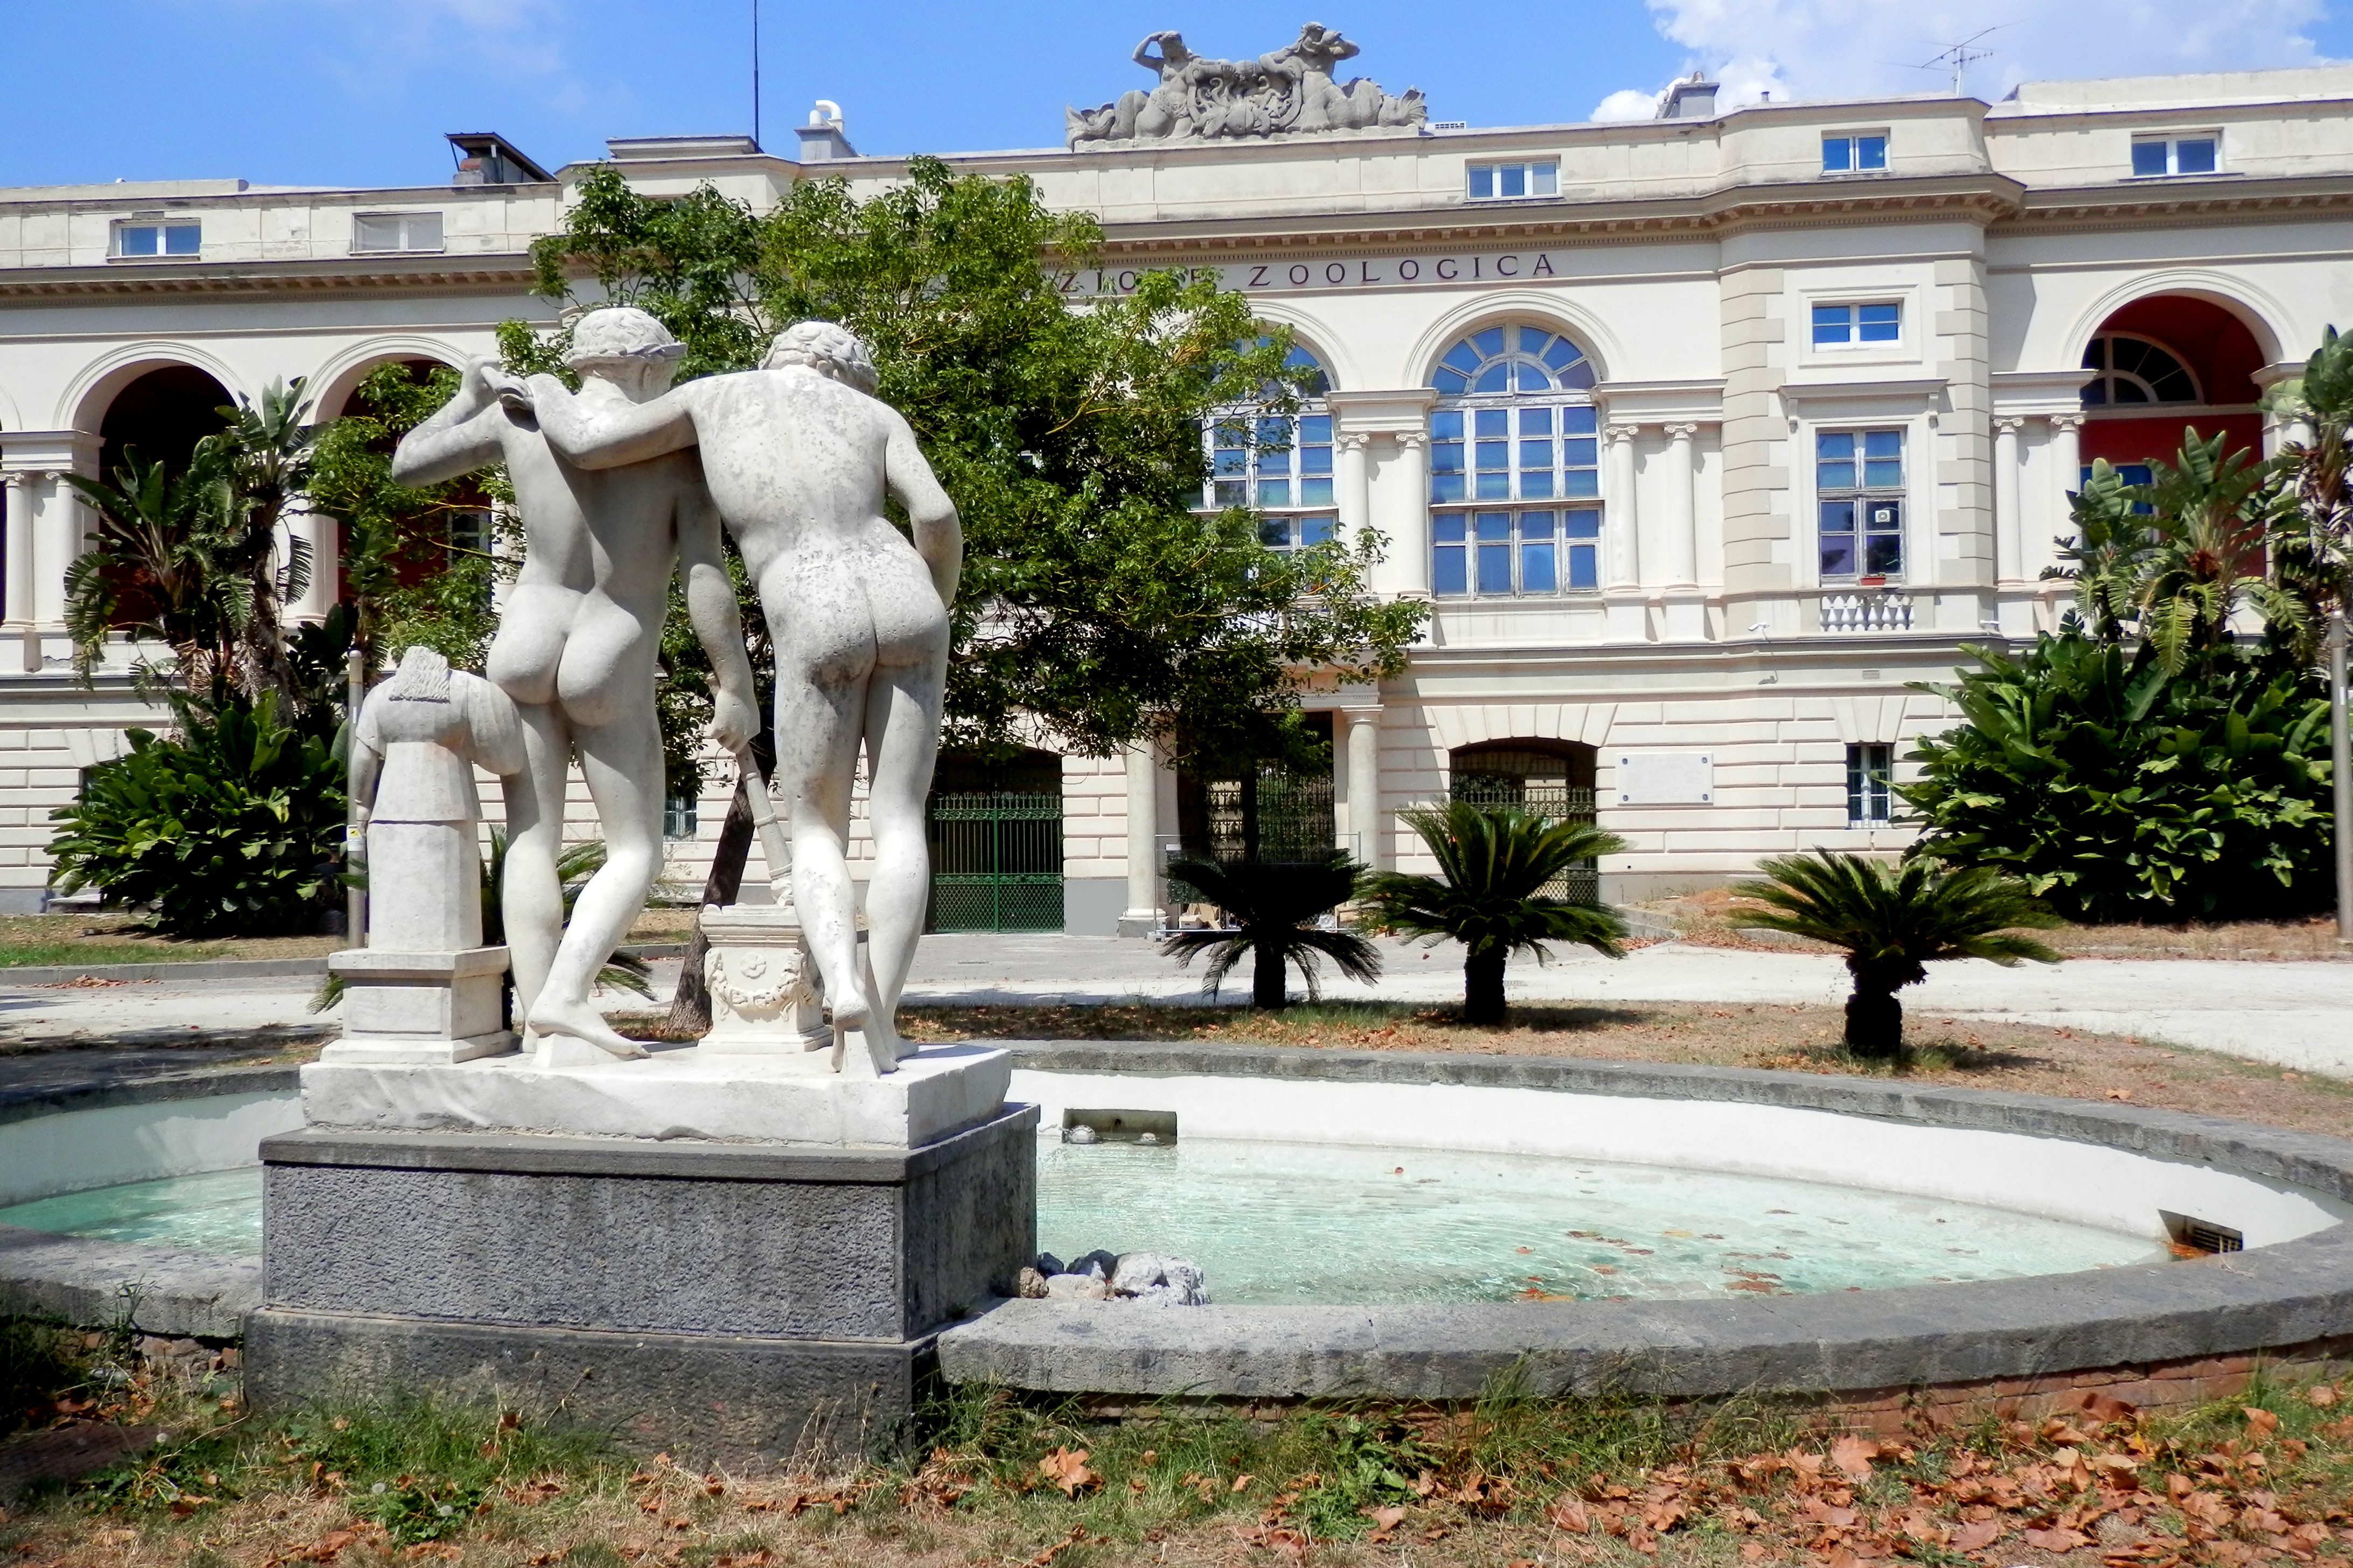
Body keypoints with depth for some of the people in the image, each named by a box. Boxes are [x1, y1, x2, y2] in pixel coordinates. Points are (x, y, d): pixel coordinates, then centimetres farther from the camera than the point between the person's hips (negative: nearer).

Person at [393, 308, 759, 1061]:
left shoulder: (522, 417, 0)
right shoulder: (678, 449, -7)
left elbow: (407, 465, 10)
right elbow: (707, 578, -14)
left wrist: (467, 400, 25)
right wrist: (736, 688, -9)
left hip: (525, 651, 3)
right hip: (611, 676, -3)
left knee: (532, 846, 5)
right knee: (636, 854, 6)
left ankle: (544, 1036, -2)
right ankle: (564, 996, -15)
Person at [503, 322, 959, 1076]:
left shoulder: (716, 395, 18)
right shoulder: (875, 414, 19)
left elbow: (584, 444, 15)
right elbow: (938, 516, 3)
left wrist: (546, 389, 36)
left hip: (817, 631, -2)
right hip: (903, 609, 2)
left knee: (815, 831, 12)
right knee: (899, 823, 6)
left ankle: (843, 982, -16)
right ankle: (877, 1032, 0)